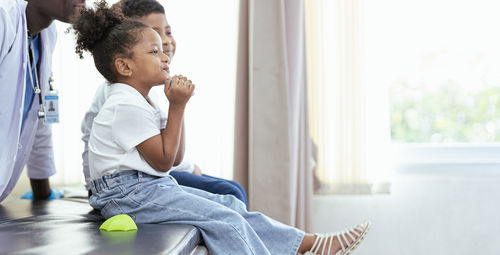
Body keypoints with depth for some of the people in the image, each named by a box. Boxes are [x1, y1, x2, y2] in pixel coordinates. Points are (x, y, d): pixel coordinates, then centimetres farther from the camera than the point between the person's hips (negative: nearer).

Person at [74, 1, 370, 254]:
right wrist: (177, 106, -13)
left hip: (152, 186, 10)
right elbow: (163, 161, -16)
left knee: (230, 205, 3)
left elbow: (175, 159, 13)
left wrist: (178, 105, 4)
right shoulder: (126, 105, -16)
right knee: (223, 219, -19)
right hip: (129, 194, -10)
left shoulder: (142, 102, 16)